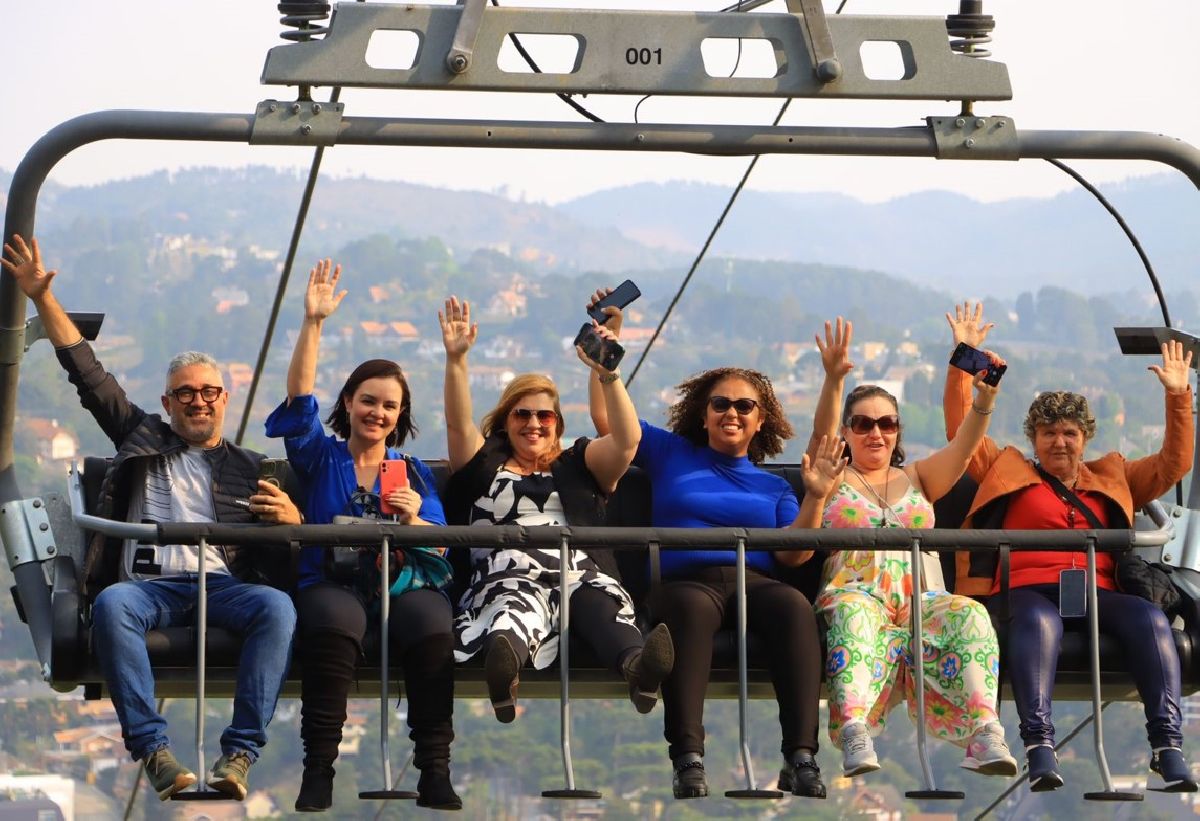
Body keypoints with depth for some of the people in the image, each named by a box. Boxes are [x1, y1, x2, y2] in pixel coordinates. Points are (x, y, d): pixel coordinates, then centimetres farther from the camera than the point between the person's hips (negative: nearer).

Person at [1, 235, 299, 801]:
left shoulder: (249, 469, 26)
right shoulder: (144, 438, 28)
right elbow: (87, 372, 25)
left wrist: (292, 519, -3)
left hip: (220, 585, 0)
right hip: (149, 583, 0)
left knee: (277, 606, -34)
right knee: (112, 604, -37)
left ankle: (239, 753, -39)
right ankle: (152, 749, -42)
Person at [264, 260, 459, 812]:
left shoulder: (413, 472, 21)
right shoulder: (321, 458, 19)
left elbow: (439, 551, 10)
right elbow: (299, 397, 2)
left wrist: (413, 520, -13)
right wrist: (313, 323, -8)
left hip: (405, 582, 1)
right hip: (333, 583, -1)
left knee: (432, 627, -34)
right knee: (335, 620, -38)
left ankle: (435, 775, -35)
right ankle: (318, 772, -39)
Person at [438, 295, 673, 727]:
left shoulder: (578, 465, 29)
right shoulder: (485, 465, 28)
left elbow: (627, 439, 12)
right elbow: (458, 423, 10)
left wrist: (607, 374, -3)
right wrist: (456, 359, -4)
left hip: (579, 573, 1)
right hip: (507, 575, -1)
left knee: (597, 603, -37)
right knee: (518, 604, -40)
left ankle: (638, 666, -71)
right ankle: (503, 664, -77)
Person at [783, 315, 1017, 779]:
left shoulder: (917, 479, 25)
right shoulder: (834, 480, 18)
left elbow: (964, 445, 8)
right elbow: (821, 433, -3)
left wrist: (985, 396, -12)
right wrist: (833, 380, -22)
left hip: (920, 599, 3)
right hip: (854, 595, -3)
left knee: (969, 615, -29)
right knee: (854, 613, -39)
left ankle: (985, 737, -45)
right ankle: (854, 736, -57)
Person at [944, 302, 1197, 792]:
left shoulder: (1110, 479, 31)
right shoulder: (1009, 472, 25)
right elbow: (961, 430, 20)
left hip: (1098, 592, 2)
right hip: (1030, 590, -2)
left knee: (1151, 618, -32)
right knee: (1039, 621, -41)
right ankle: (1039, 747, -53)